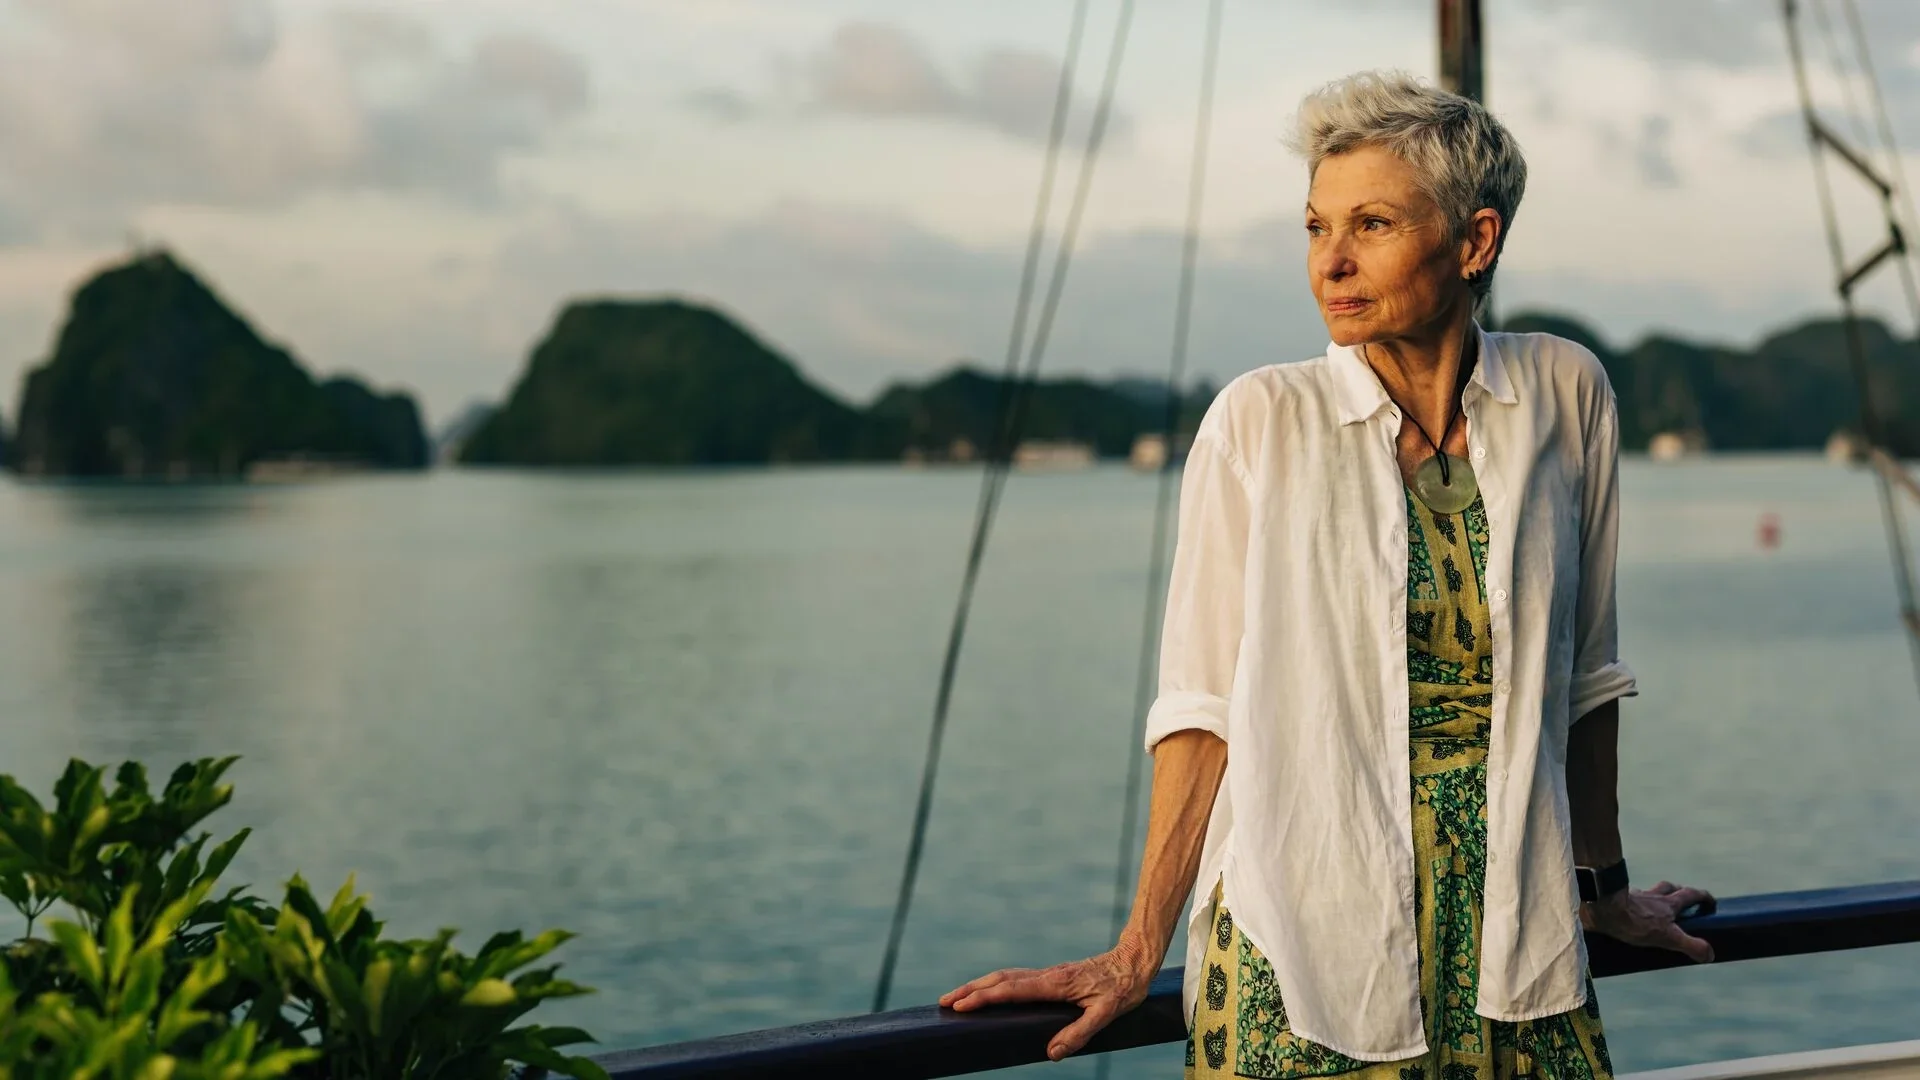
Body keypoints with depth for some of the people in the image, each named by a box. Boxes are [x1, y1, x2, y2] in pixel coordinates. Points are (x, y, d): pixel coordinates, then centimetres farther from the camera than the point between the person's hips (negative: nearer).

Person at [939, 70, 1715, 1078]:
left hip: (1516, 940, 2)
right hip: (1305, 947, -2)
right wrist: (1137, 954, -7)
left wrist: (1604, 882, 18)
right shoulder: (1259, 420, -7)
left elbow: (1584, 667, 10)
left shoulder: (1563, 394, 0)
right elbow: (1205, 704, -5)